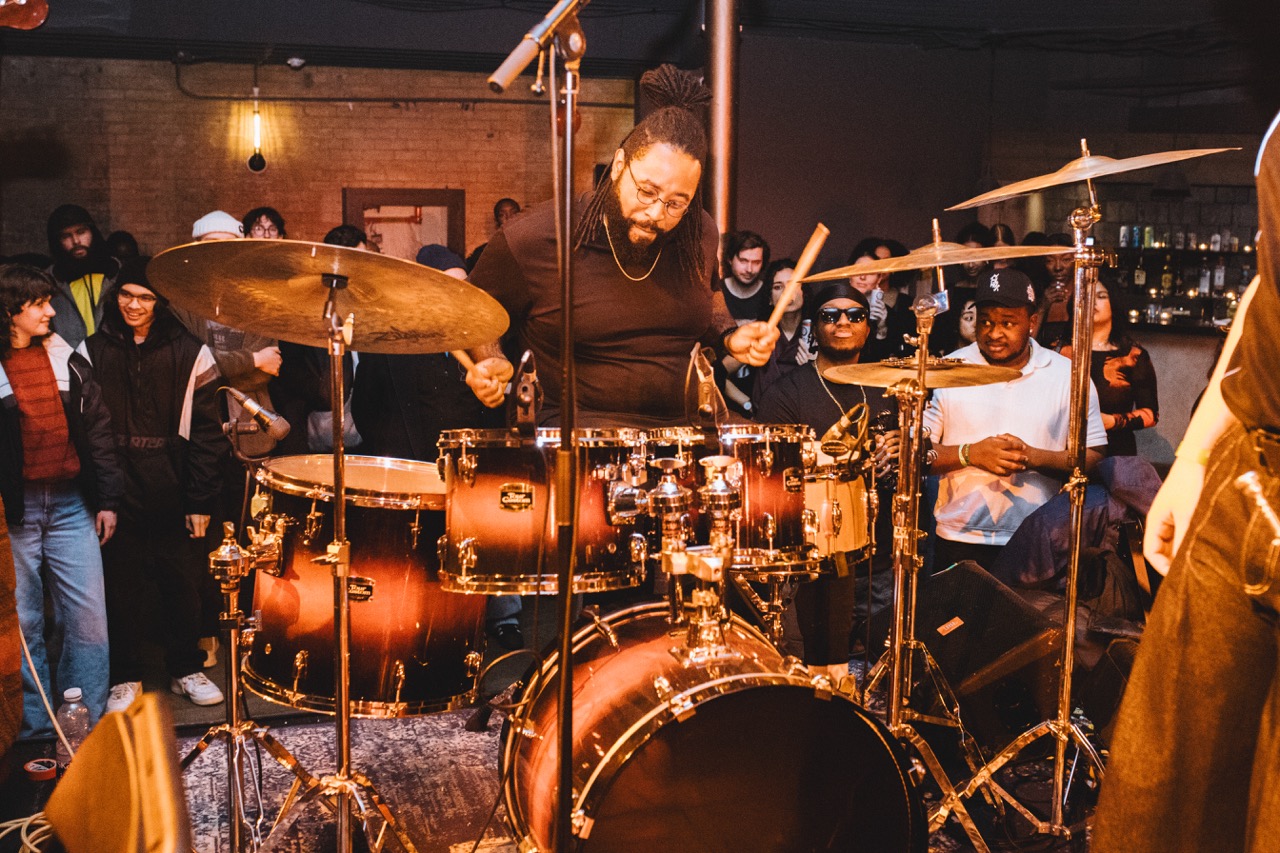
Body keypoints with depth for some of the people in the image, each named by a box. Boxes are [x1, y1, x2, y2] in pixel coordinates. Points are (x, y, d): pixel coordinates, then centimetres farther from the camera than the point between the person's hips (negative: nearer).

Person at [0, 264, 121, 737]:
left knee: (88, 619, 2)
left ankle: (89, 726, 13)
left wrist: (107, 498, 8)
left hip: (71, 504, 3)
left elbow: (97, 428, 11)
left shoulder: (66, 358, 8)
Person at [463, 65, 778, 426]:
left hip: (685, 425, 5)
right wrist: (492, 362, -13)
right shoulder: (533, 239, -11)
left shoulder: (698, 234, 4)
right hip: (579, 430, -5)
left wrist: (729, 336, 7)